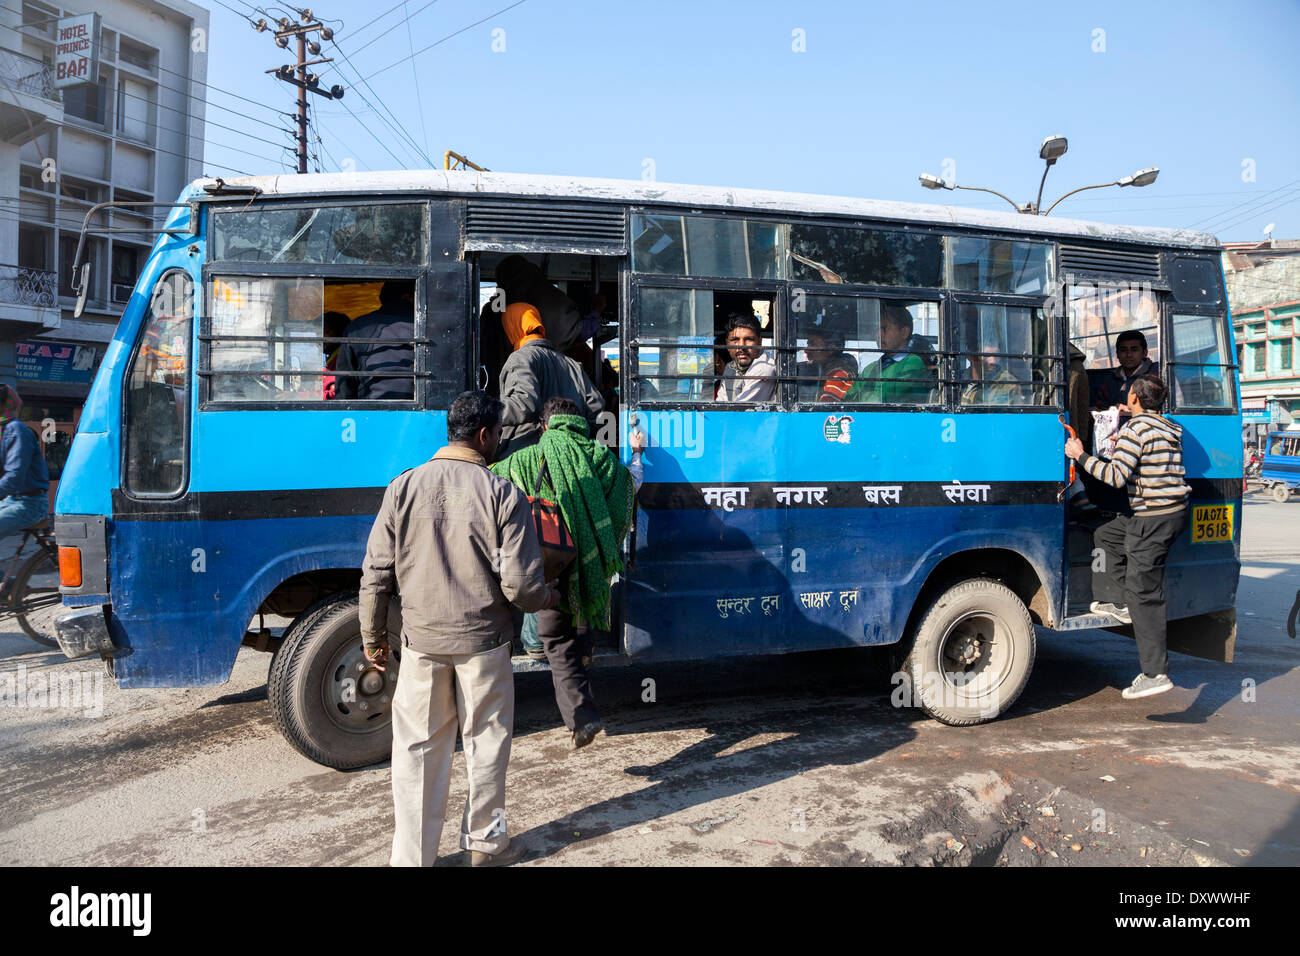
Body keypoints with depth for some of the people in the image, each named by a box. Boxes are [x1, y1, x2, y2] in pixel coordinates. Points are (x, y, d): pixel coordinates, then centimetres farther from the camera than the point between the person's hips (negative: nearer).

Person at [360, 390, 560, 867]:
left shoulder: (404, 487, -3)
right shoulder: (502, 494, -13)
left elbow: (376, 574, -1)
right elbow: (520, 583, -14)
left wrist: (373, 638, 11)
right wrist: (548, 596, 8)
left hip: (422, 638, 2)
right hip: (482, 639, -2)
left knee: (417, 748, 13)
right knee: (486, 742, 16)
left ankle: (412, 855, 21)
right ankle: (485, 842, 31)